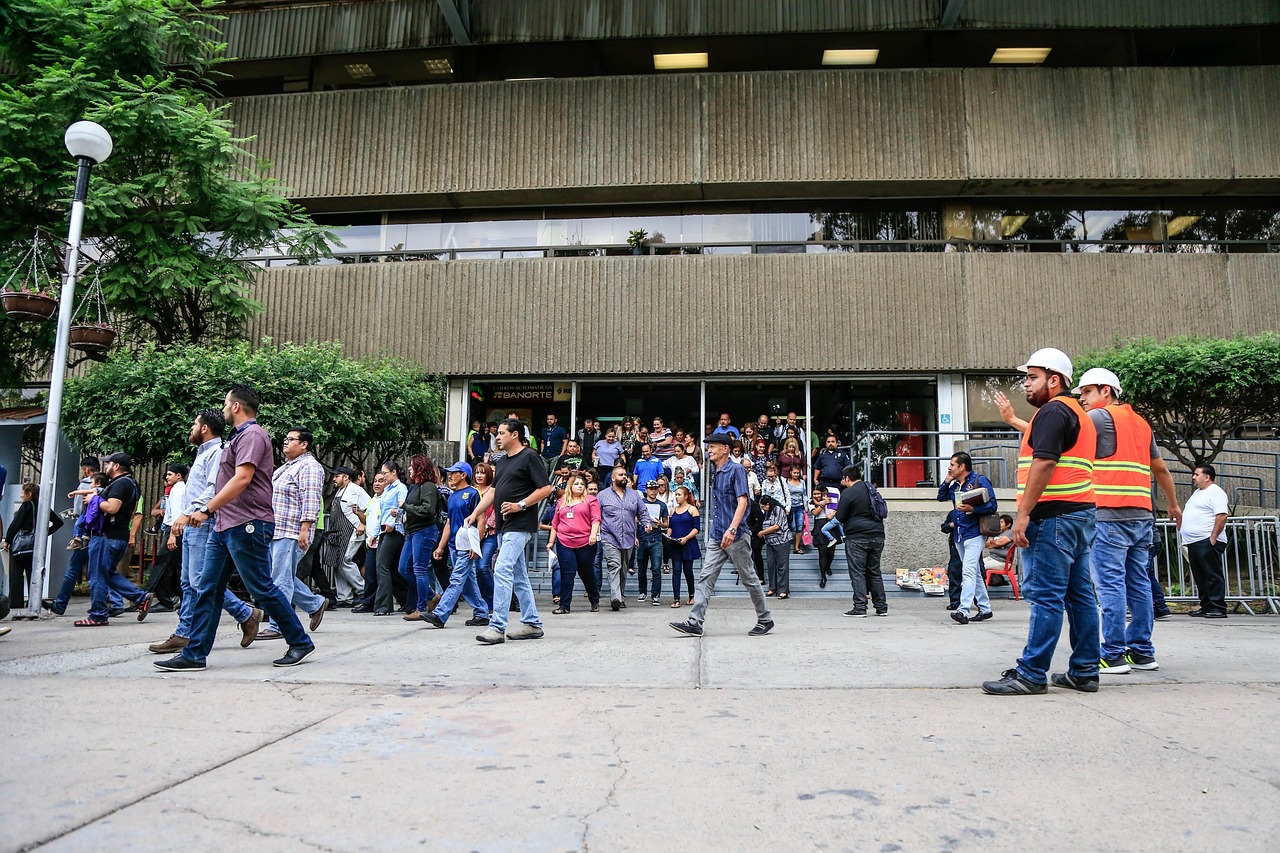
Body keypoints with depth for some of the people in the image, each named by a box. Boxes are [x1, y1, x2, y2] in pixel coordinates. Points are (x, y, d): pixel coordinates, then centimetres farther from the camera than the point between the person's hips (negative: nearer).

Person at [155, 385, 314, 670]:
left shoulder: (252, 435, -11)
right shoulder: (237, 436, 21)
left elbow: (242, 478, -22)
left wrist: (207, 510, -22)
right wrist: (213, 513, 20)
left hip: (247, 526, -10)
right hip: (224, 526, 10)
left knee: (262, 589, -3)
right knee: (207, 590, 7)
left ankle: (300, 643, 8)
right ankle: (194, 655, 10)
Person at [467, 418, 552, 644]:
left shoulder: (529, 457, -7)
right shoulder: (502, 461, 19)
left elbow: (546, 488, -12)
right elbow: (493, 491, 22)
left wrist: (520, 505, -17)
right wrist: (474, 514, 13)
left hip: (519, 525, -9)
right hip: (504, 525, 9)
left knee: (502, 570, -17)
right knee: (518, 576, 11)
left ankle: (497, 627, -17)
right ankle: (532, 624, 18)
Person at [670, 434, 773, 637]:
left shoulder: (736, 470, -9)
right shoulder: (714, 473, 15)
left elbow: (742, 501, -18)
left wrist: (732, 529, -26)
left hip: (735, 536, -7)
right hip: (716, 537, 7)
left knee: (749, 579, 5)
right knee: (706, 578, -2)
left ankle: (765, 620, 19)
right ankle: (694, 623, -5)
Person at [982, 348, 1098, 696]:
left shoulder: (1053, 411, -9)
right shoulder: (1079, 414, 23)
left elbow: (1043, 463, -19)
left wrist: (1023, 514, -20)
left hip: (1054, 514, -11)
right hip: (1081, 511, 11)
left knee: (1045, 596, -9)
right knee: (1080, 595, 10)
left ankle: (1031, 674, -6)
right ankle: (1084, 672, 15)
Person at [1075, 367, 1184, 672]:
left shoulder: (1101, 417, -3)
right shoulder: (1141, 422, 21)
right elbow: (1160, 469, 28)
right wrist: (1173, 505, 38)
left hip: (1110, 515, -8)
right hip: (1142, 515, 8)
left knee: (1110, 584, -7)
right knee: (1139, 584, 10)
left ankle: (1114, 655, -6)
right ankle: (1142, 652, 15)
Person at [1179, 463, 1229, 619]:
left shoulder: (1215, 492, -8)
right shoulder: (1198, 492, 22)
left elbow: (1222, 516, -18)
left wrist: (1213, 538, -22)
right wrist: (1182, 534, 20)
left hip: (1207, 542, -10)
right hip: (1194, 542, 10)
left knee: (1213, 576, -7)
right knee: (1200, 577, 12)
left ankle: (1218, 608, -5)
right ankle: (1206, 606, 17)